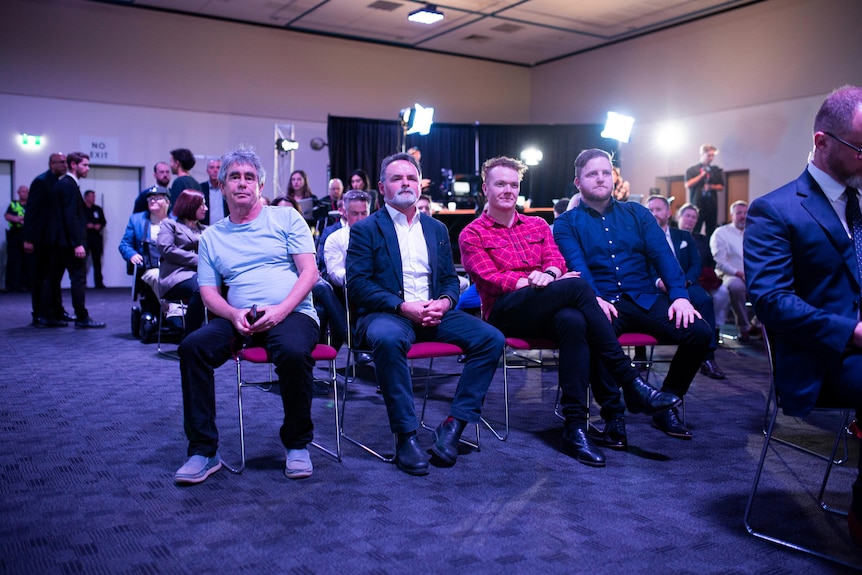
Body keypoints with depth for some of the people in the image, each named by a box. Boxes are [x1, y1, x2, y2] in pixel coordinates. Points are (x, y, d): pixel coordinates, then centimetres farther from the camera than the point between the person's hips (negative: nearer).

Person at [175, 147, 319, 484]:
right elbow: (209, 292, 11)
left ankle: (297, 444, -11)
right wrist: (234, 314, -11)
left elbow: (309, 270, 1)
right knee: (192, 346, -25)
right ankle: (203, 451, -14)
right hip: (237, 319, 3)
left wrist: (280, 310, -15)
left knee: (293, 352, -36)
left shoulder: (286, 218, 11)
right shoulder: (211, 237, 19)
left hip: (292, 313, -3)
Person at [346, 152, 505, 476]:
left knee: (491, 338, -18)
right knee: (388, 338, -40)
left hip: (433, 313, 5)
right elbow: (357, 285, -6)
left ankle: (453, 425, -14)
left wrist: (444, 302, -7)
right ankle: (406, 436, -27)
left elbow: (450, 279, 17)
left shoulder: (436, 229, 20)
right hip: (387, 314, -4)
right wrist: (403, 306, -18)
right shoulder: (365, 229, 5)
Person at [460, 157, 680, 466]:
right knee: (577, 286, -30)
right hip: (504, 312, -4)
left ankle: (575, 428, -37)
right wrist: (530, 282, -16)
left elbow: (556, 260, 8)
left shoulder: (538, 226, 24)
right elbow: (489, 279, -3)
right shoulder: (472, 235, 11)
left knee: (573, 321, -36)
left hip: (545, 312, 4)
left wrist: (549, 274, -17)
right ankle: (631, 384, -28)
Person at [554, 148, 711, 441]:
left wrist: (679, 294, -10)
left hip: (644, 299, 4)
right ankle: (612, 413, -15)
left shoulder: (637, 213, 19)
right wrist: (593, 298, -27)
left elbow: (662, 255, 7)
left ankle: (666, 406, 0)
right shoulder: (567, 223, 10)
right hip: (601, 303, -3)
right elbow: (577, 266, -8)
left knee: (699, 331, -20)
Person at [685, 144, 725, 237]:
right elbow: (688, 185, -6)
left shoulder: (716, 171, 14)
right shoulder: (692, 170, 7)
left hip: (712, 205, 3)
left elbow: (721, 187, 13)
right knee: (694, 231, -8)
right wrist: (701, 175, -8)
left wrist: (711, 187, -6)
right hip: (697, 205, -3)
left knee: (711, 231, 1)